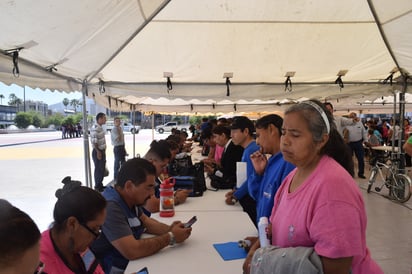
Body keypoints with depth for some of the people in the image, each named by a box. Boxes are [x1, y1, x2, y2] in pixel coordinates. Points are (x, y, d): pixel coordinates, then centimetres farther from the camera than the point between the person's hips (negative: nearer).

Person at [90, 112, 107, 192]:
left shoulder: (100, 127, 10)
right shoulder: (95, 128, -19)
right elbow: (94, 141, -23)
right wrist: (98, 151, -22)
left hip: (102, 151, 9)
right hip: (97, 151, -9)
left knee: (102, 168, 16)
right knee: (98, 169, 0)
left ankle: (100, 184, 29)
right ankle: (97, 187, 12)